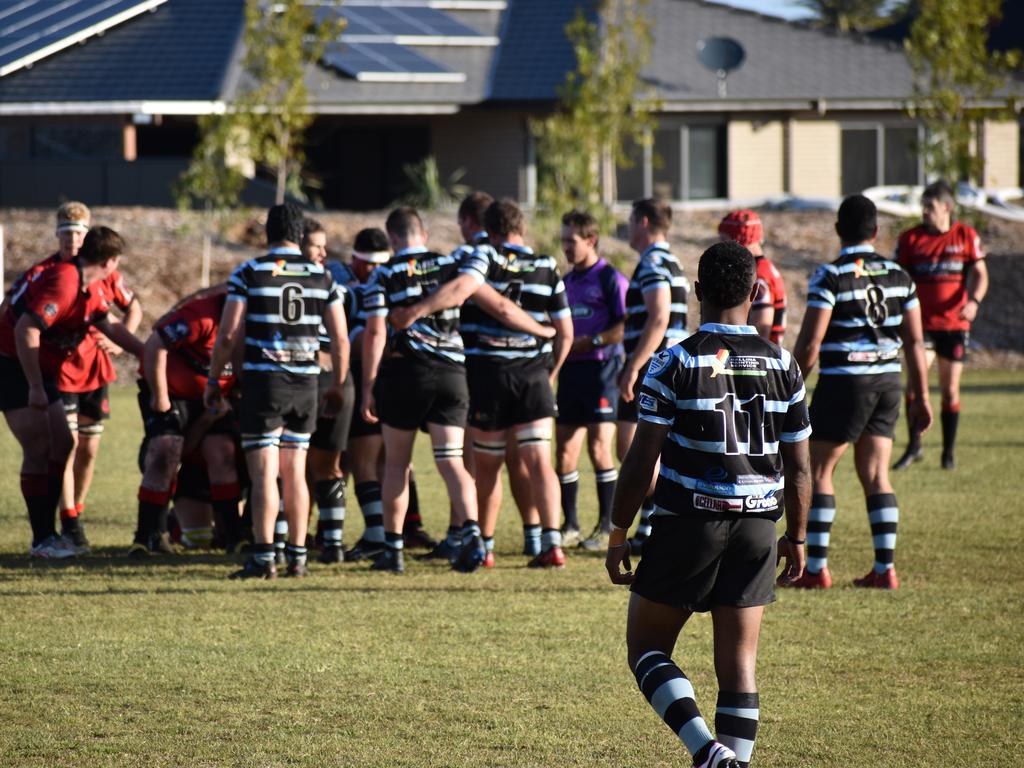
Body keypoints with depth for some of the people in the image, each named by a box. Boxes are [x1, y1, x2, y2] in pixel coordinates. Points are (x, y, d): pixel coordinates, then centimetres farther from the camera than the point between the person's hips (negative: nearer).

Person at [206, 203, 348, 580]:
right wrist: (337, 387, 16)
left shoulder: (248, 273, -4)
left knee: (263, 473, -3)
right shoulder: (322, 276, 5)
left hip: (262, 382, -3)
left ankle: (263, 557, -9)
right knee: (295, 471, 12)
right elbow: (340, 338, 4)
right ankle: (297, 557, 12)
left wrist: (213, 380, 3)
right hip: (305, 383, 3)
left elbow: (229, 334, -8)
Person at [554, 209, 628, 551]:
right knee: (564, 452, 5)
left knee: (599, 448, -9)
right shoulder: (567, 281, 18)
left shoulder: (610, 278, -6)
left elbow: (627, 325, -13)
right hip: (570, 370, 8)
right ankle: (570, 526, 12)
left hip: (601, 368, -8)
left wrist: (592, 341, -17)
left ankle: (606, 527, -2)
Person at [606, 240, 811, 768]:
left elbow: (642, 459, -9)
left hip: (687, 523, -3)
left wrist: (618, 534, -1)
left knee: (646, 646, 7)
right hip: (757, 527, 4)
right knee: (739, 663, 8)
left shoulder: (676, 363, -8)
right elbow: (798, 467, 7)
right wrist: (796, 538, 18)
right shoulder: (782, 366, 3)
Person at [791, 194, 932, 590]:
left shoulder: (830, 276, -11)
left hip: (842, 383, -5)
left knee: (817, 471, 4)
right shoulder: (898, 276, 5)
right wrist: (921, 397, 14)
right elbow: (914, 341, 7)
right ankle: (884, 568, 7)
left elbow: (809, 343, -14)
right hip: (887, 382, 5)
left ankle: (816, 568, 0)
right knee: (876, 478, 10)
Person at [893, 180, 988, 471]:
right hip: (922, 324, 0)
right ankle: (914, 446, -5)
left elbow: (980, 273, 4)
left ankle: (949, 450, 18)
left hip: (955, 324, 0)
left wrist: (974, 300, -14)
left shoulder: (966, 236, 2)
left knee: (950, 390, 5)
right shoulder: (911, 239, 1)